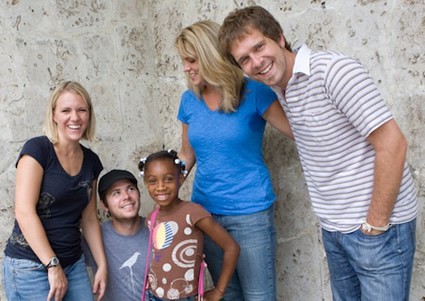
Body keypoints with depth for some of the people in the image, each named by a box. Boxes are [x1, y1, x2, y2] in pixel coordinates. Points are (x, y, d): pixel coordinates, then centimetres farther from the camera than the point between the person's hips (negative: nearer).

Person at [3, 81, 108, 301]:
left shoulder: (91, 161, 7)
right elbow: (24, 212, -18)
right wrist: (53, 265, -18)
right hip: (30, 266, -6)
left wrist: (102, 265, 9)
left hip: (74, 264, 6)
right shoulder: (37, 149, -11)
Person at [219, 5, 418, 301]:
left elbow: (392, 144, -21)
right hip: (334, 231, 8)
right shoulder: (281, 88, 6)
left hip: (379, 226, -7)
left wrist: (375, 224, -16)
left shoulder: (333, 69, -19)